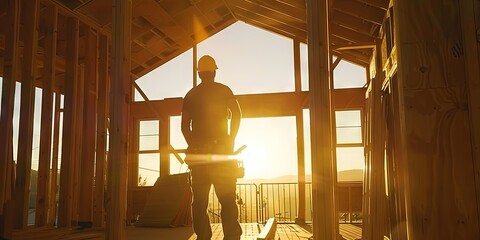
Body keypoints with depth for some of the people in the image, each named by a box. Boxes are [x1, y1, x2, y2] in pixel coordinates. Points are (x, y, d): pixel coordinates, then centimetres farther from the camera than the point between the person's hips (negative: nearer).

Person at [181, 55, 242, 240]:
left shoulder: (190, 95, 13)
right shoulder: (224, 90, 5)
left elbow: (184, 126, 9)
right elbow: (236, 114, -6)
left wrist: (193, 146, 13)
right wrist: (230, 141, -1)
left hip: (198, 152, 3)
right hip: (221, 149, -2)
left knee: (199, 198, 6)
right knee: (227, 197, -2)